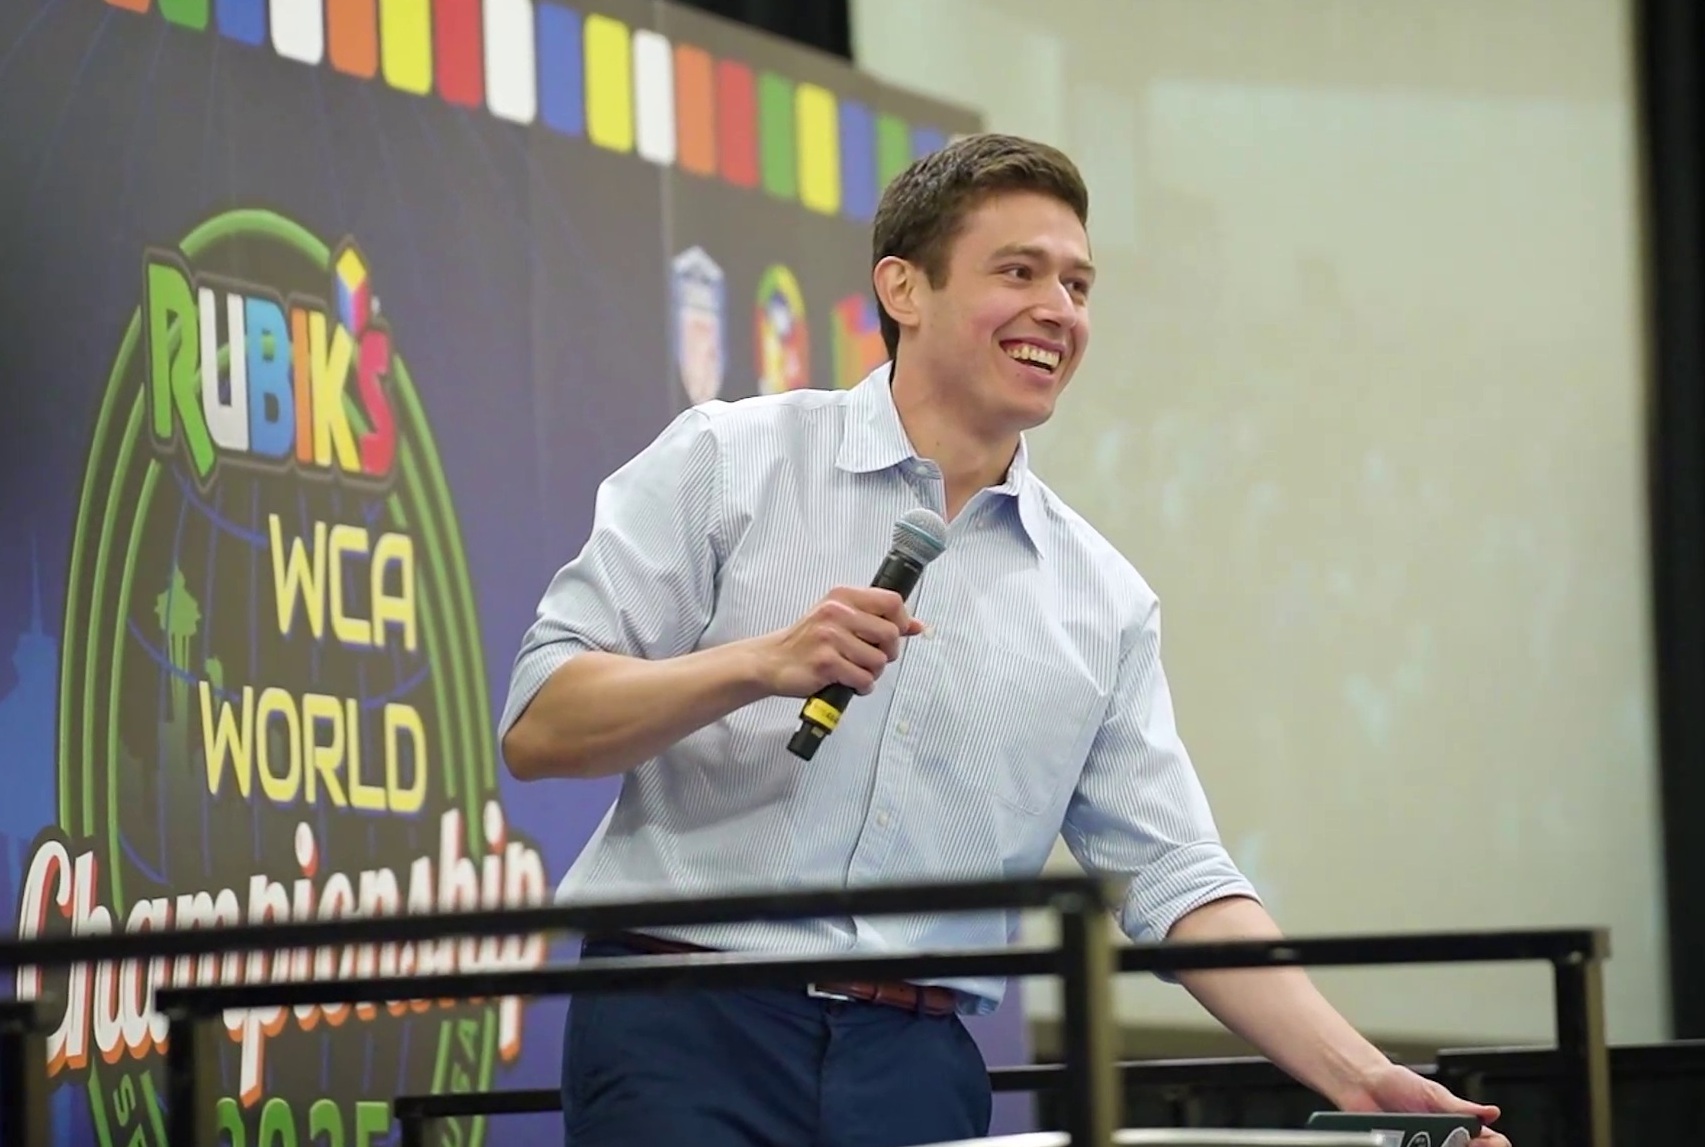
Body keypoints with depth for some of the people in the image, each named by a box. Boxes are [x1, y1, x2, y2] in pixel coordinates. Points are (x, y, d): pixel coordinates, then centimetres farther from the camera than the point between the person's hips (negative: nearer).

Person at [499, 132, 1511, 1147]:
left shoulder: (1105, 601, 12)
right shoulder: (730, 463, 3)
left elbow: (1176, 880, 9)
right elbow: (540, 728, -2)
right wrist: (762, 664, -17)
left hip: (917, 1065, 3)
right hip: (687, 1028, -3)